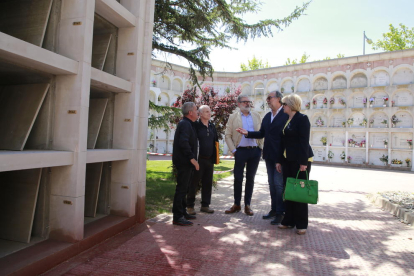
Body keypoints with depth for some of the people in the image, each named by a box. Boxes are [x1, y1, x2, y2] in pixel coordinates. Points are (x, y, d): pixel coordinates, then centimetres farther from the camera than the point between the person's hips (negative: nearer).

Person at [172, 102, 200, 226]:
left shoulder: (186, 124, 19)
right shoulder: (185, 124, -14)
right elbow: (183, 142, -27)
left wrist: (192, 158, 17)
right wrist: (192, 158, -24)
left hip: (185, 162, 11)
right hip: (184, 162, -11)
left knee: (183, 188, 16)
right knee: (181, 188, -7)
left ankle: (182, 212, 27)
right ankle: (177, 217, -1)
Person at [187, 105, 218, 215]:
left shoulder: (212, 126, 13)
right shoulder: (196, 125, -7)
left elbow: (215, 141, 18)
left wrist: (214, 157, 12)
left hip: (209, 159, 6)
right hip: (198, 159, -6)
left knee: (208, 183, 11)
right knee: (194, 183, 1)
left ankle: (205, 205, 22)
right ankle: (190, 206, 13)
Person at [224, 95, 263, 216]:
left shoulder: (256, 116, 11)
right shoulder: (233, 117, 3)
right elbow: (228, 135, 2)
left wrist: (260, 147, 3)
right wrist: (233, 150, -5)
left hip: (255, 151, 2)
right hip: (241, 151, -2)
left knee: (250, 178, 8)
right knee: (238, 178, 3)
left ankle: (247, 205, 19)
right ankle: (236, 204, 18)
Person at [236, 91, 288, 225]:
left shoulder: (286, 115, -10)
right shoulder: (267, 116, 13)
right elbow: (261, 133, 15)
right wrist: (247, 133, 2)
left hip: (280, 156, -7)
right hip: (269, 156, 7)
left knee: (279, 183, -4)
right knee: (272, 183, 14)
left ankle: (280, 212, 9)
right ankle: (274, 209, 26)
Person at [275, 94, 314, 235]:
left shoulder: (302, 118, -9)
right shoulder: (286, 120, 14)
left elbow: (304, 141, -16)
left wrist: (303, 162, -20)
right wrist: (279, 161, 13)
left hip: (300, 160, -8)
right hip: (288, 160, 8)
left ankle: (301, 224, 12)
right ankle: (289, 221, 20)